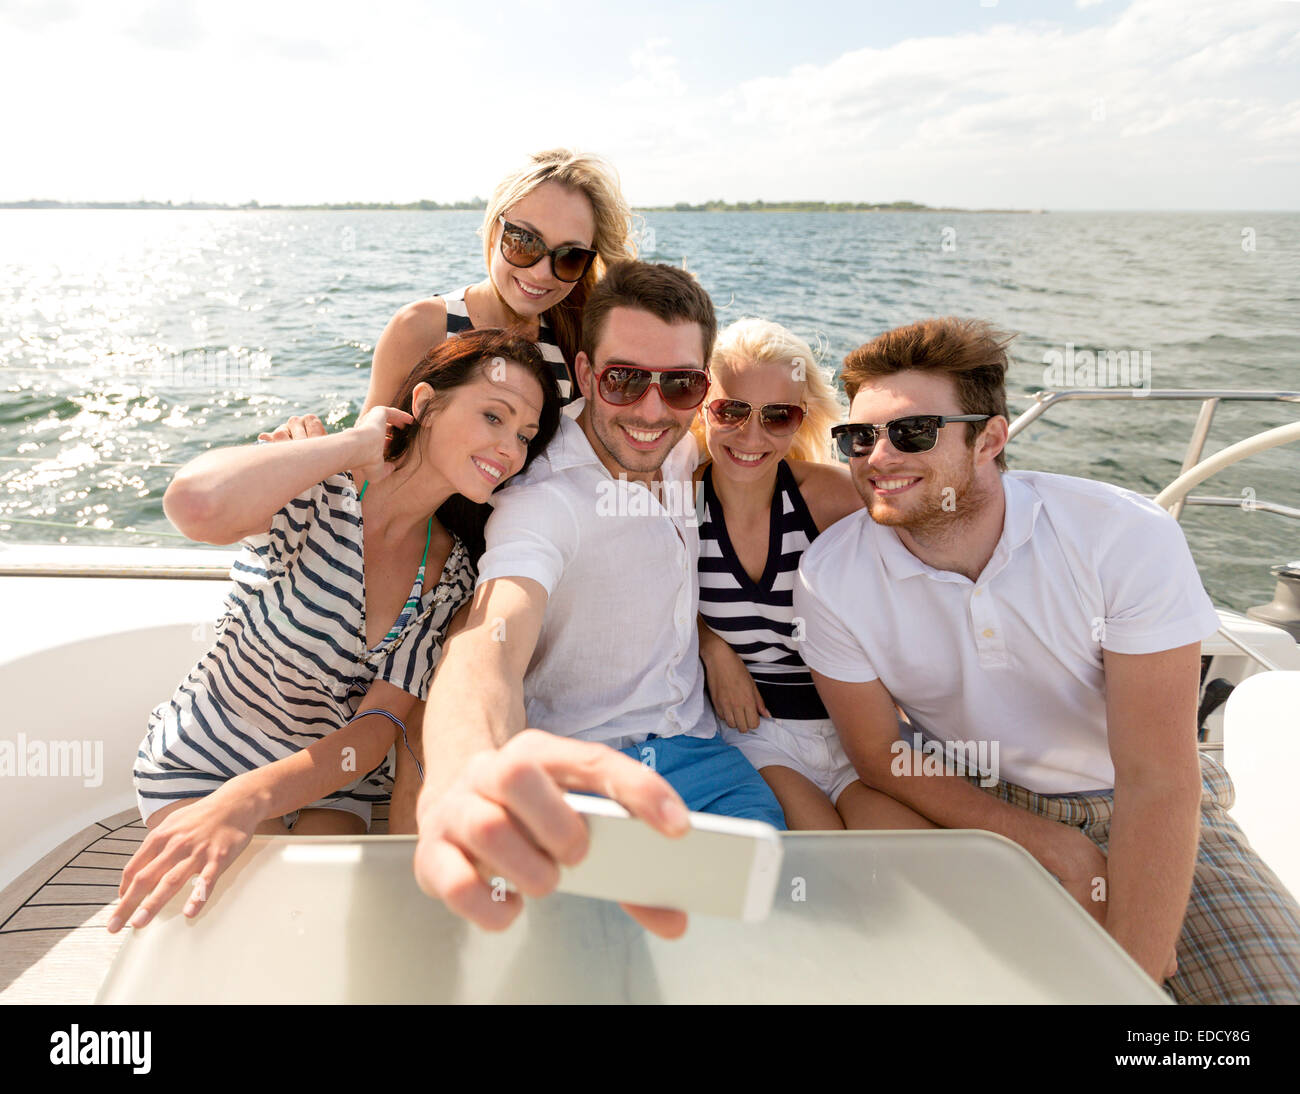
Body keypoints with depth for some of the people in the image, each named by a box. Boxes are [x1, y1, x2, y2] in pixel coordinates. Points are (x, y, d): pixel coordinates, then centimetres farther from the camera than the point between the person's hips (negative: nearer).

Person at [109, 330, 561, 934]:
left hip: (329, 777, 4)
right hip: (203, 763, -3)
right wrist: (355, 443, -33)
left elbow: (380, 726, -18)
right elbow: (196, 504, -48)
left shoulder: (452, 573, -9)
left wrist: (246, 800, -37)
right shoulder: (317, 491, -23)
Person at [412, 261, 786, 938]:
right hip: (579, 764, -5)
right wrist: (462, 783, -61)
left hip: (691, 746, 5)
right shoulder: (541, 500, -19)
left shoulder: (683, 454, 2)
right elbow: (492, 641, -38)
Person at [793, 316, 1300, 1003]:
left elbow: (1156, 781, -21)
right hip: (971, 809, 2)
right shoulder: (831, 577, -17)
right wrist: (1057, 849, -16)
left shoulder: (1128, 538, -21)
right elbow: (882, 755, -7)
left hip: (1134, 810, -1)